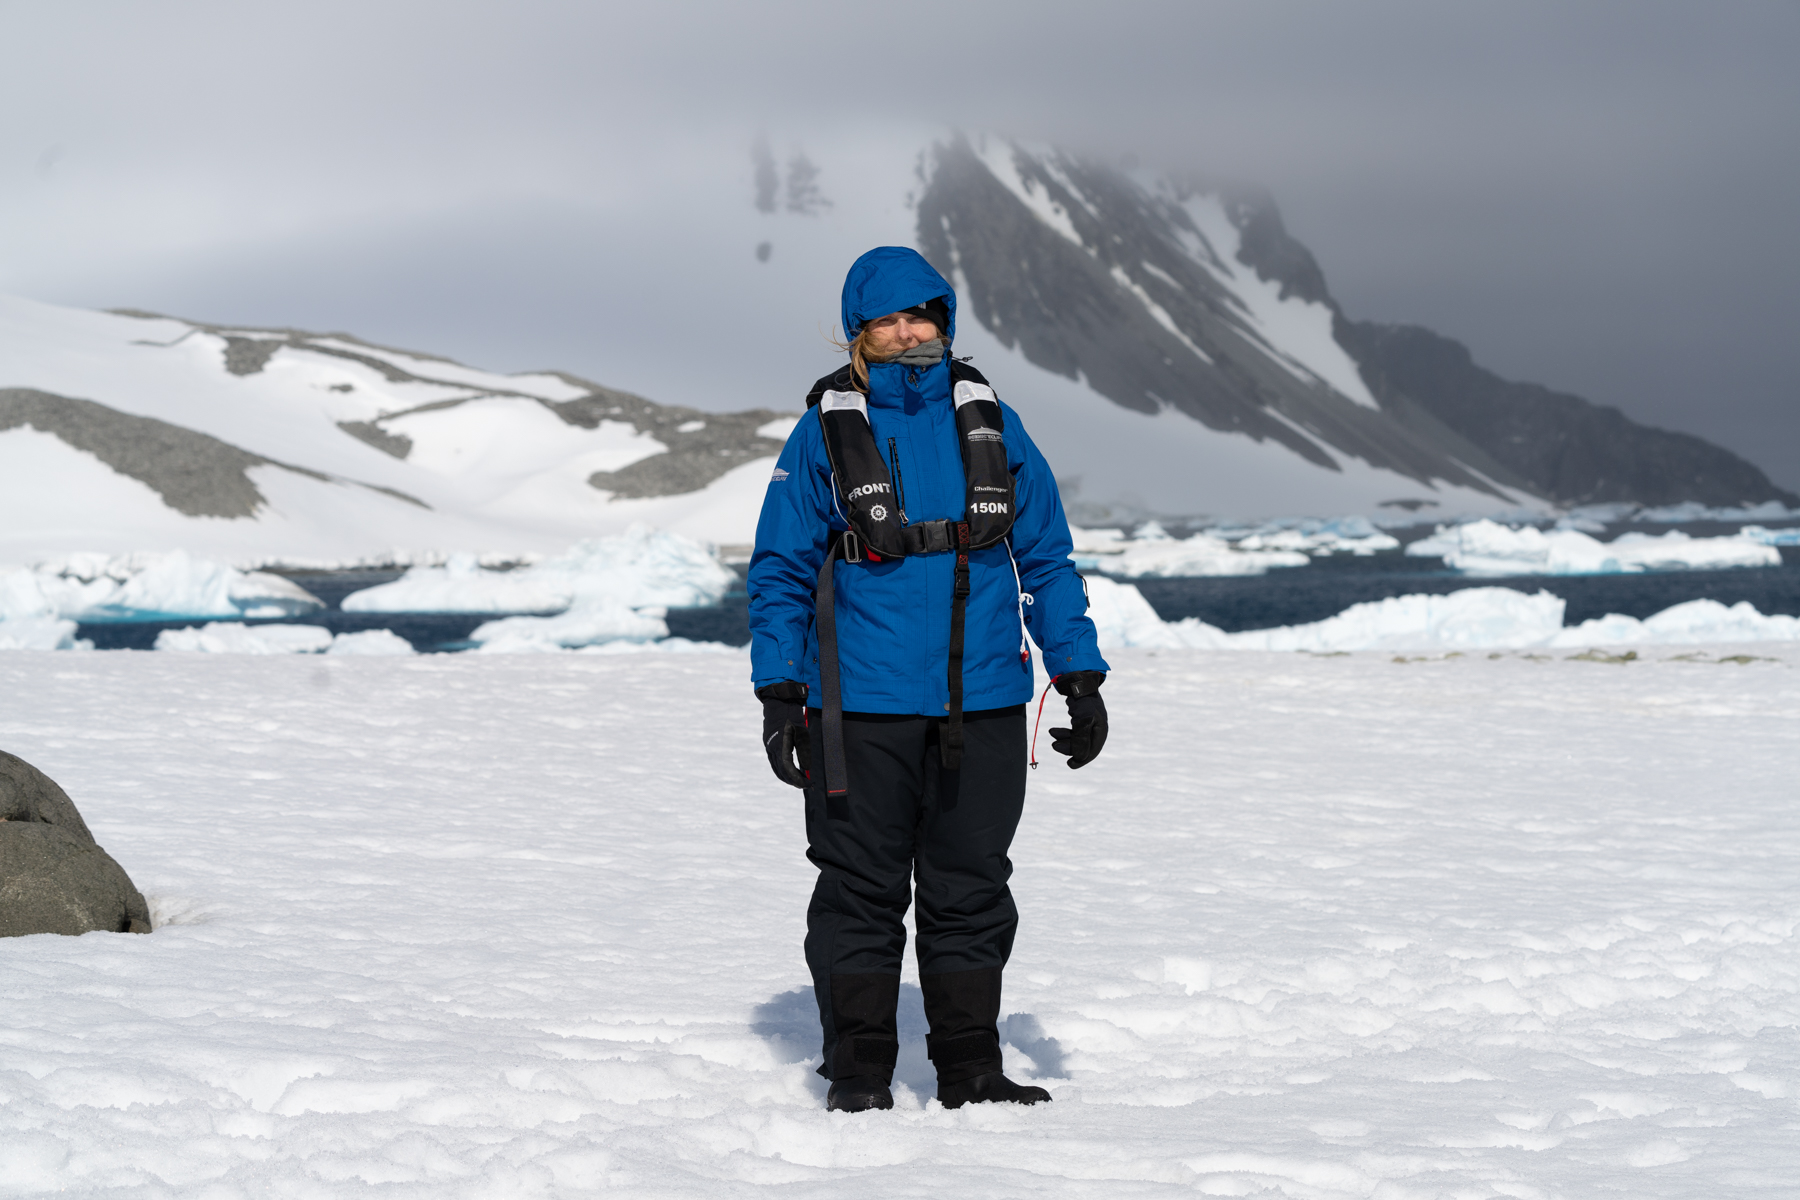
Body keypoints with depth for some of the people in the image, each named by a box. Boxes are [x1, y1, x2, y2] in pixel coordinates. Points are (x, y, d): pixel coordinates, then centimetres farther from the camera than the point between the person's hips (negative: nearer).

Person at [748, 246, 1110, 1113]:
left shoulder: (989, 424, 8)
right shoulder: (825, 431, 1)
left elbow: (1046, 558, 11)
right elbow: (780, 571, 2)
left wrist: (1080, 676, 5)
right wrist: (778, 696, -5)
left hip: (982, 706, 2)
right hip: (862, 711, -2)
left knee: (972, 893, 7)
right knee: (862, 893, 3)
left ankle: (971, 1068, 17)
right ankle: (858, 1073, 13)